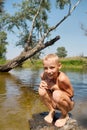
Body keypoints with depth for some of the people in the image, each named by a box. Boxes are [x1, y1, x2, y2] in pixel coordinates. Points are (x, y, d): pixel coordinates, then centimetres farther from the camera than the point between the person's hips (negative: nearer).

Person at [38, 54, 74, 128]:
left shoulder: (62, 78, -33)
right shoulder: (43, 75, -16)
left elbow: (71, 94, -23)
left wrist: (55, 87, -30)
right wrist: (43, 84, -22)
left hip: (68, 104, -4)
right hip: (55, 103, 5)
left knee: (57, 94, -36)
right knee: (42, 90, -20)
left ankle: (65, 115, -3)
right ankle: (52, 111, 4)